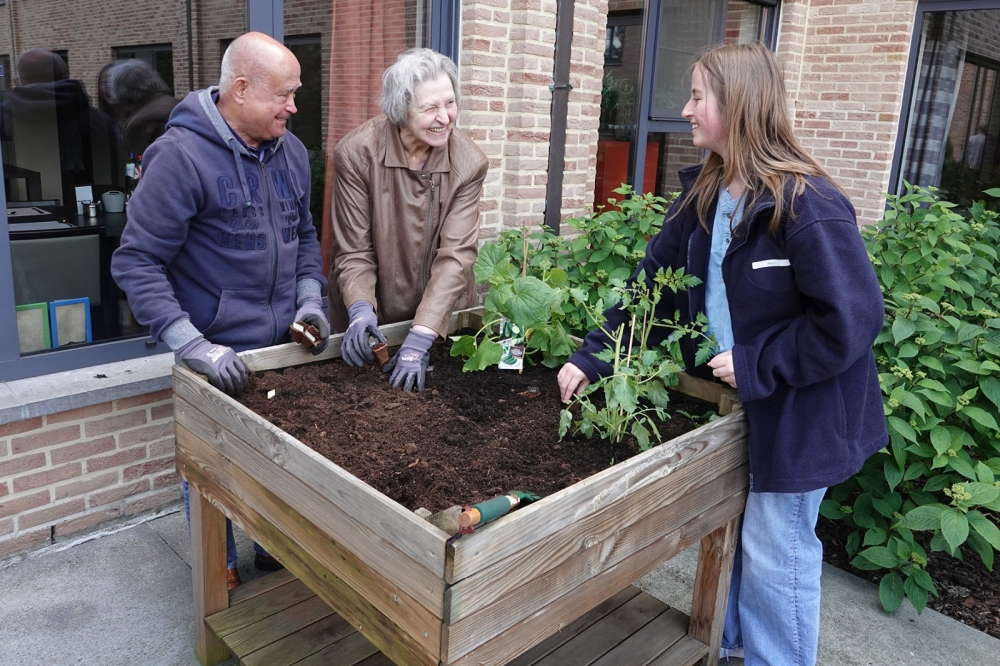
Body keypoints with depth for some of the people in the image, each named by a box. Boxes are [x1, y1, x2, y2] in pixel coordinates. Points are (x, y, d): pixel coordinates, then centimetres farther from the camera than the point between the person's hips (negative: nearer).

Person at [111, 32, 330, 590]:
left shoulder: (291, 152, 4)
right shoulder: (181, 155, -17)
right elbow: (137, 261, -16)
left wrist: (311, 301, 2)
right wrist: (192, 345, -24)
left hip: (285, 345, 6)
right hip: (218, 353, -5)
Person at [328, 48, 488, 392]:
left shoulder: (469, 162, -14)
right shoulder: (356, 152, -17)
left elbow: (455, 256, -20)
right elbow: (354, 250, -13)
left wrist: (421, 338, -28)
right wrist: (360, 309, -31)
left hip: (442, 318, 1)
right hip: (373, 323, -1)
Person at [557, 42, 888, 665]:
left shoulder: (809, 206, -24)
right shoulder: (703, 195, -1)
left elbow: (852, 319, -24)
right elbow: (653, 281, 0)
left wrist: (757, 365, -21)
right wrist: (593, 356, -6)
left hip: (798, 407, -7)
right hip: (730, 394, 7)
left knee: (774, 549, 7)